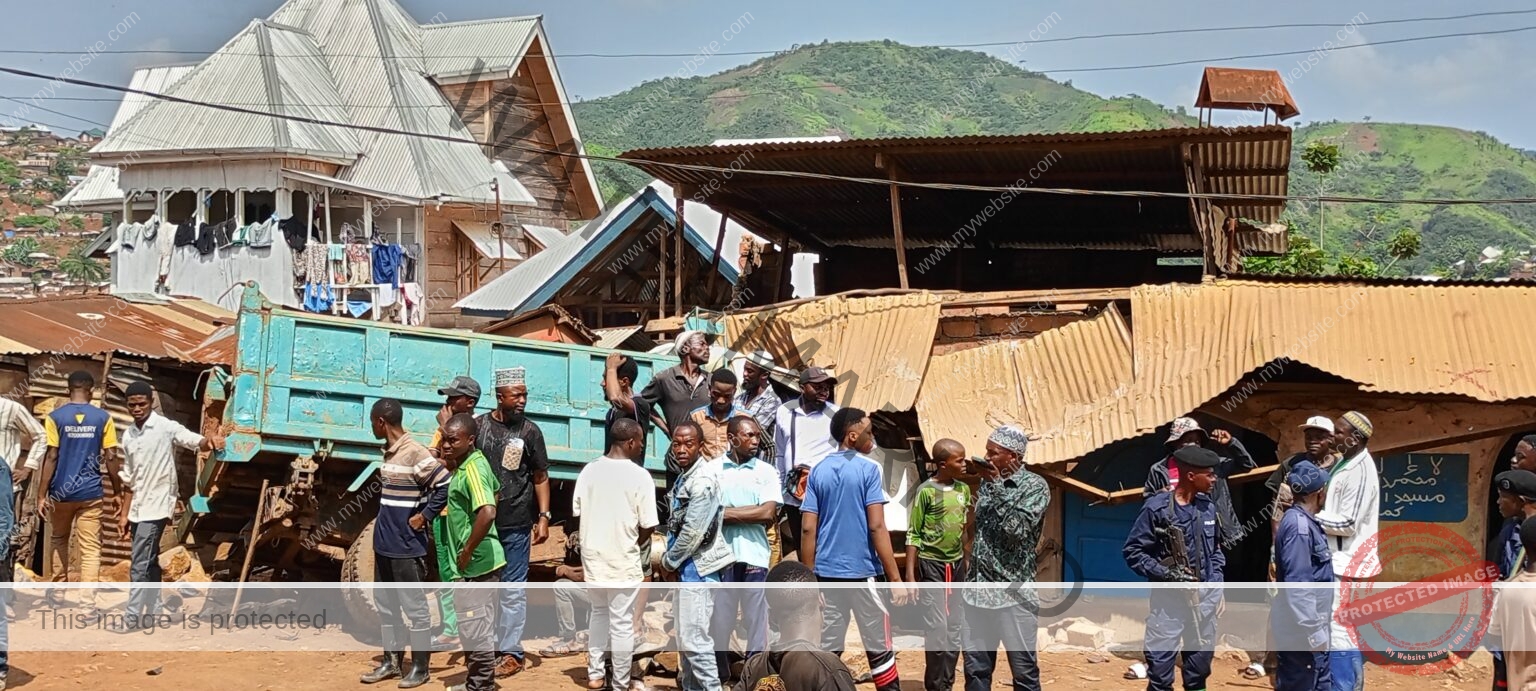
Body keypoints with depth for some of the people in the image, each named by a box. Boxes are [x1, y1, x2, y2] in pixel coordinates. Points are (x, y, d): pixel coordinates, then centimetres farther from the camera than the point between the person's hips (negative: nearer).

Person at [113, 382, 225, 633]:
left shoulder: (166, 427, -9)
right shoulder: (128, 436, 10)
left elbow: (195, 442, -23)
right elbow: (129, 479, 16)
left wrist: (210, 440, -47)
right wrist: (124, 513, 14)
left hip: (156, 506, -7)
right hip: (138, 508, 7)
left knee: (140, 565, -8)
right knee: (149, 564, 12)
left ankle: (133, 617, -5)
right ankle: (150, 613, 17)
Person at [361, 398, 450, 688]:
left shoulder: (415, 453, -17)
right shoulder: (389, 453, 10)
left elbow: (446, 486, -21)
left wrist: (423, 517, -15)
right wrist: (382, 532, 10)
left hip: (407, 547, -9)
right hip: (384, 545, 9)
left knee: (415, 608, 0)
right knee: (386, 607, 16)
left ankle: (420, 667, 7)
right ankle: (391, 661, 25)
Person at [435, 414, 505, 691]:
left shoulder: (471, 469, -20)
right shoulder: (471, 463, 9)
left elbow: (488, 512, -34)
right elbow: (494, 489, 30)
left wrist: (467, 552, -24)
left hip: (474, 563, -11)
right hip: (482, 560, 11)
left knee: (474, 628, -3)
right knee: (481, 627, 19)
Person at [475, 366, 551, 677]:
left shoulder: (530, 431, 1)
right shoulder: (478, 425, 2)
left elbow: (540, 477, 5)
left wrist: (543, 517, -4)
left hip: (516, 524, -2)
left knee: (512, 590, 0)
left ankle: (510, 652, 5)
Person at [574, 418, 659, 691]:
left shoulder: (589, 470, 0)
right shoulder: (639, 475, -14)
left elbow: (577, 511, 6)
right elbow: (648, 525, -11)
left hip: (592, 556, 5)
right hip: (622, 560, -5)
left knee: (599, 613, 23)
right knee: (622, 622, 5)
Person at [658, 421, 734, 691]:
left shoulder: (703, 481, -17)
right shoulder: (685, 477, 12)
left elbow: (693, 531, -20)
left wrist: (669, 562, -9)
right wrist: (669, 560, 6)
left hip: (697, 568, -10)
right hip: (685, 567, 10)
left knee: (694, 638, -10)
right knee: (685, 637, 15)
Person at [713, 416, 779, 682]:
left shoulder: (767, 472, 4)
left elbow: (768, 514, -6)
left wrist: (727, 513, -6)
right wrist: (750, 514, -8)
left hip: (755, 556, 0)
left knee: (757, 620, 4)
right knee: (719, 619, 7)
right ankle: (718, 676, 17)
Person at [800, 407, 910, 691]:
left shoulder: (818, 471, 6)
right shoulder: (868, 469, -8)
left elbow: (808, 528, 3)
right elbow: (876, 527, -14)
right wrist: (895, 578, -11)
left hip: (827, 572, 4)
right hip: (863, 571, -4)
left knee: (827, 650, 6)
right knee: (879, 648, 5)